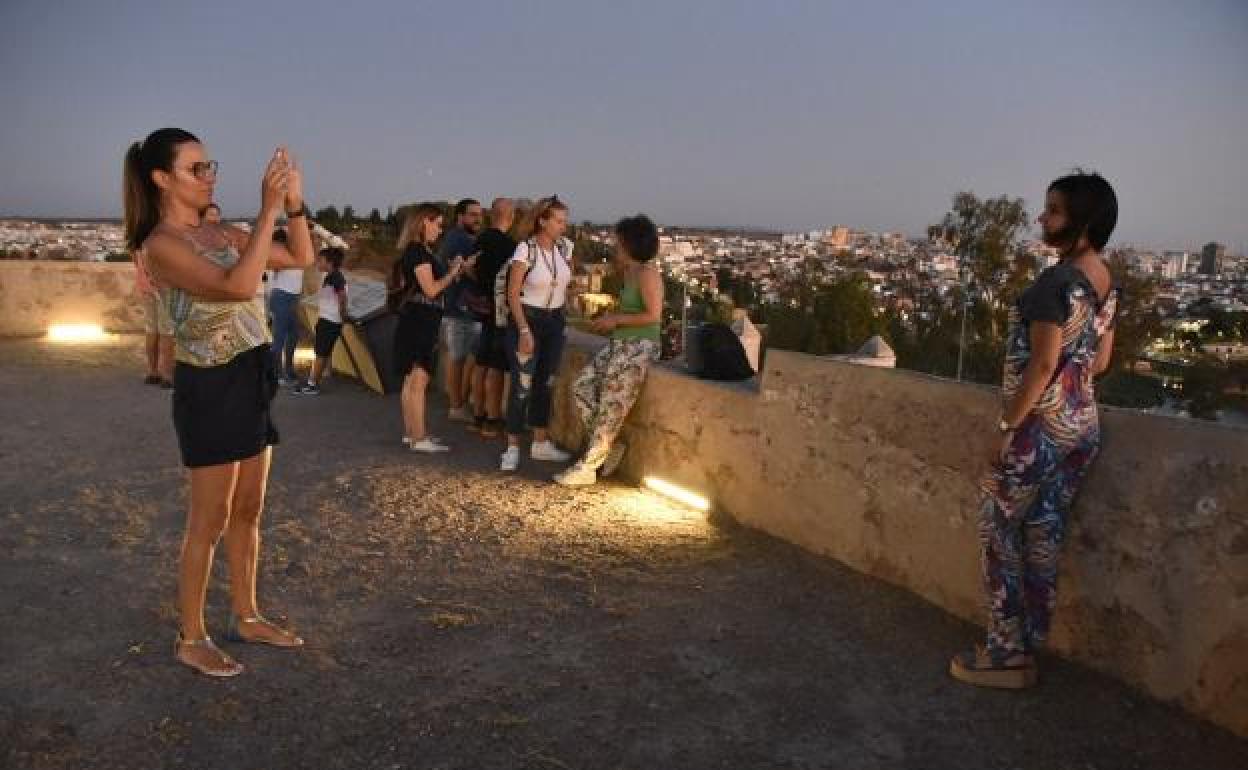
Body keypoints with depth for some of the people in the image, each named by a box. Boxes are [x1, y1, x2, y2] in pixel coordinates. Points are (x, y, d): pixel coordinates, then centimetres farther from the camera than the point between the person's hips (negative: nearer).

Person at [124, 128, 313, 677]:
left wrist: (294, 204, -3)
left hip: (251, 380, 8)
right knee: (210, 521, 2)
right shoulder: (161, 244, -15)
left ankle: (245, 616, 32)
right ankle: (190, 638, 19)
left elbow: (301, 259, 12)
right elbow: (238, 286, -30)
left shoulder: (221, 234, 9)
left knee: (248, 511, 16)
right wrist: (268, 210, -28)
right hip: (209, 388, -8)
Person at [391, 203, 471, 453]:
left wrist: (454, 270, 10)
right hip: (418, 322, -11)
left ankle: (411, 433, 22)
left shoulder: (420, 251, 17)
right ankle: (419, 438, -5)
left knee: (412, 381, 14)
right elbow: (431, 289, -18)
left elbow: (432, 285, 13)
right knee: (418, 381, -8)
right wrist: (453, 272, -7)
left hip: (421, 323, 11)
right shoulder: (418, 251, -13)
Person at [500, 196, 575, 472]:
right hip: (526, 319, -6)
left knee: (545, 382, 12)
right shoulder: (525, 249, -17)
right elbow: (513, 294, -16)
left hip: (555, 321, 6)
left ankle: (541, 443, 23)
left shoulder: (566, 246, -1)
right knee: (522, 384, -5)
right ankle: (513, 447, 5)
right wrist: (524, 331, -19)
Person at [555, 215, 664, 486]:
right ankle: (609, 447, 10)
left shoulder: (647, 273, -13)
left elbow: (653, 315, -19)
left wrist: (616, 320, -14)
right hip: (619, 344, 10)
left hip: (640, 347, -9)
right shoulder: (628, 273, 13)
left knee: (610, 405, -9)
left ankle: (588, 466, -1)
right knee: (582, 387, 0)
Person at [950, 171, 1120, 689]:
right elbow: (1100, 360, 16)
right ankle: (1025, 652, 24)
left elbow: (1042, 364, -21)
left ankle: (1005, 656, 13)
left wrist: (1007, 427, -16)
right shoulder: (1106, 284, 8)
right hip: (1082, 427, 9)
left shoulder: (1056, 281, -19)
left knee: (1002, 537, 4)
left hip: (1039, 430, -9)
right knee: (1042, 542, 14)